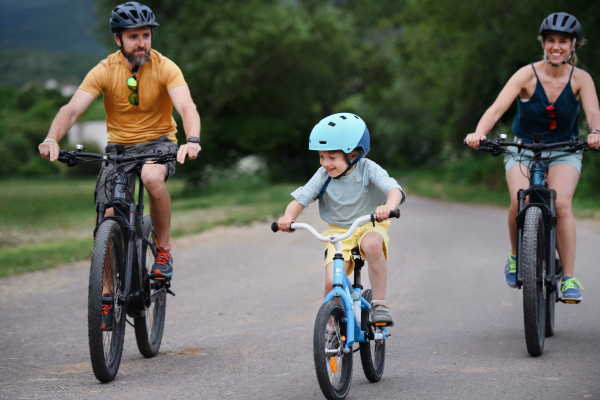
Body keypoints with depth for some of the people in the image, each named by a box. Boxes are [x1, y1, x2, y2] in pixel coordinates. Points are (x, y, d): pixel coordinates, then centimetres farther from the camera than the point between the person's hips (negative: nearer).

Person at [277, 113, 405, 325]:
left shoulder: (368, 170, -16)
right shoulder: (323, 176, -9)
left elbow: (394, 190, -28)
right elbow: (299, 201, -8)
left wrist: (388, 206, -52)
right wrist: (288, 217, -31)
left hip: (368, 227, -2)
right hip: (337, 233, 2)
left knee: (372, 244, -39)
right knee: (332, 282, -21)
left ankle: (379, 303, -23)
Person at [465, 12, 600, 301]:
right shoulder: (528, 75, -15)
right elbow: (497, 108, -26)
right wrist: (478, 133, -46)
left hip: (564, 152, 0)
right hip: (524, 150, 0)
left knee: (561, 203, -26)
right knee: (520, 202, -26)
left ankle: (569, 278, -16)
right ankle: (516, 256, 4)